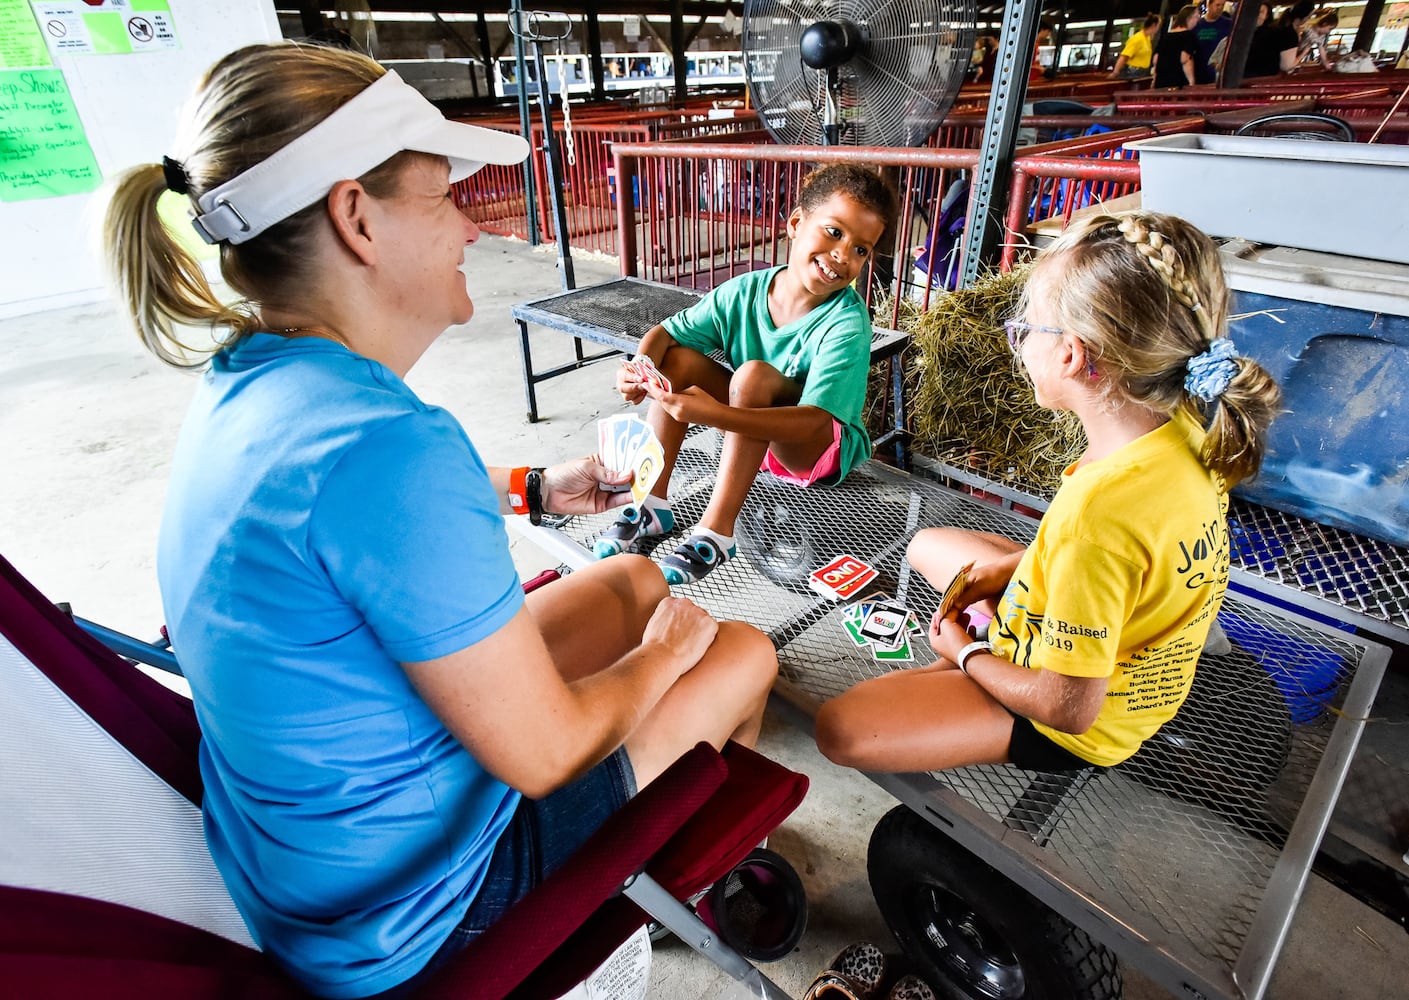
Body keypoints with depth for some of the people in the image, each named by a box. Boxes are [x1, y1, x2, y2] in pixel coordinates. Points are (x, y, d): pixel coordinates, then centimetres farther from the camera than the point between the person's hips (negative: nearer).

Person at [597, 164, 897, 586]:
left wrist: (714, 413, -47)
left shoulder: (847, 324, -26)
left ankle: (716, 531, -30)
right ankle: (652, 505, -10)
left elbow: (814, 421, -36)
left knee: (755, 375, -32)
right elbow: (665, 332, -4)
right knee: (678, 358, -12)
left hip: (822, 448, -5)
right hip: (753, 433, 5)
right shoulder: (745, 292, -11)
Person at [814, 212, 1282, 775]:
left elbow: (1070, 708, -29)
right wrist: (1007, 567, 0)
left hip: (1077, 731, -8)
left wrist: (966, 654, -11)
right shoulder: (1184, 430, -14)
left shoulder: (1097, 510, -41)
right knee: (927, 545, 20)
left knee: (838, 728, -19)